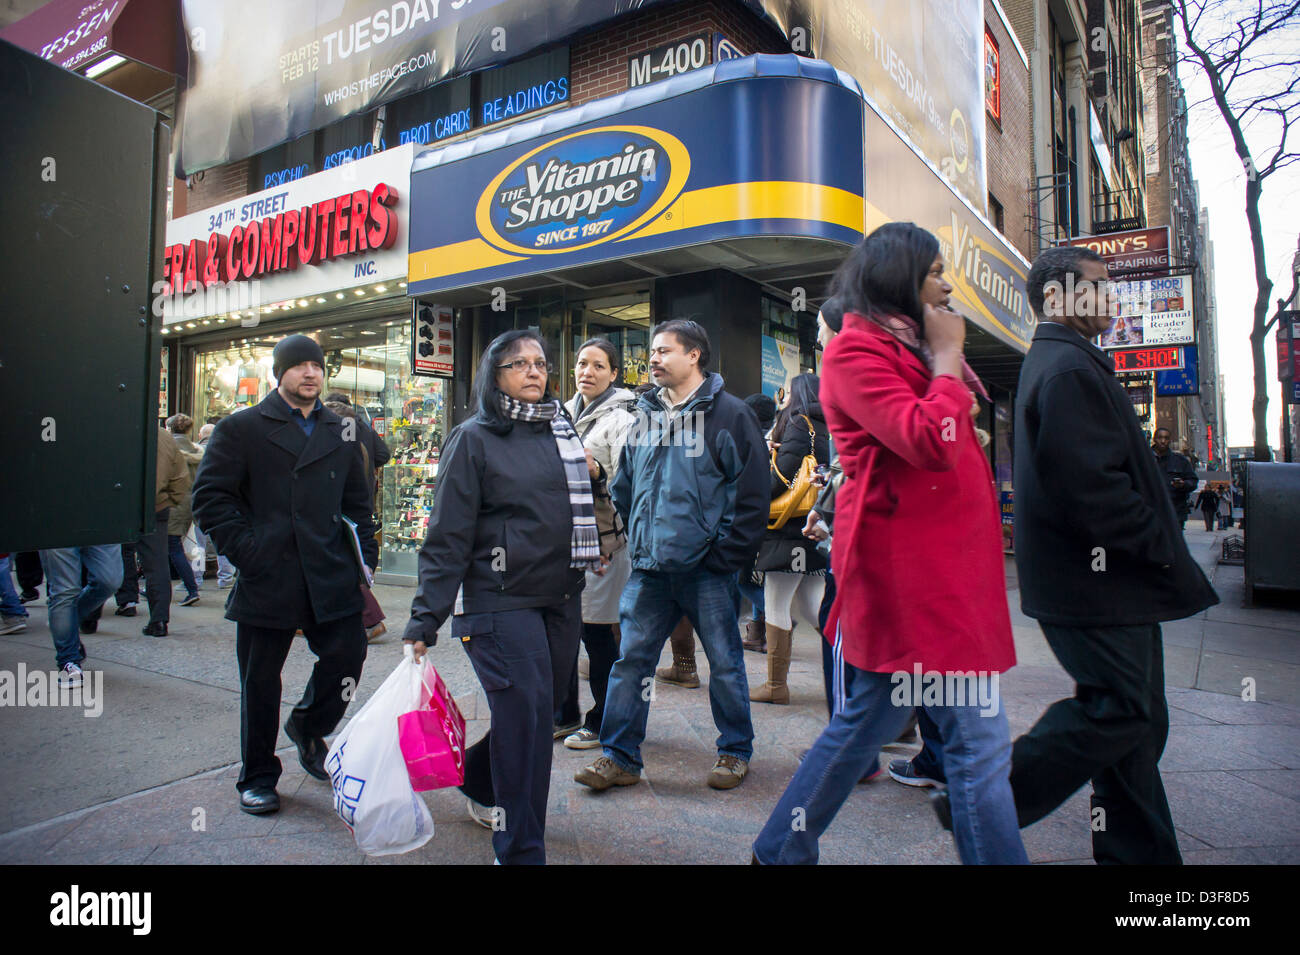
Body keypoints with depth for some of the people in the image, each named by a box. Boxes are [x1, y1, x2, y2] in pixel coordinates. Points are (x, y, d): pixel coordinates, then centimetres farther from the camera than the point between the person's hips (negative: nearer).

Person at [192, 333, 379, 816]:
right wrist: (245, 549, -11)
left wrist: (365, 553, 8)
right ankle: (257, 777, 27)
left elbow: (357, 500, 18)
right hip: (266, 576, -3)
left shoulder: (339, 432, 14)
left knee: (348, 652, -3)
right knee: (260, 679, 8)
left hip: (331, 577, 3)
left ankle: (308, 727, 29)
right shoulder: (241, 429, 2)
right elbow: (210, 496, -3)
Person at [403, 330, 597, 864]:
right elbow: (448, 535, -10)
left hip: (563, 599, 7)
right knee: (526, 715, -7)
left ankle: (479, 781, 44)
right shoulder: (474, 439, -6)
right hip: (502, 600, -6)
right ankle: (520, 851, 10)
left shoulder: (561, 430, 12)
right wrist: (425, 619, -12)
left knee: (539, 709, 15)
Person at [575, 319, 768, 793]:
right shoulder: (646, 414, 13)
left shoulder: (728, 413, -4)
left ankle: (735, 750, 28)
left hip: (706, 568, -4)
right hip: (649, 567, 5)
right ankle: (619, 757, 18)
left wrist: (726, 555, -10)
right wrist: (637, 538, 12)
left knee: (725, 663, 9)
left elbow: (751, 493, -8)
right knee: (632, 660, 6)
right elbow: (625, 486, 20)